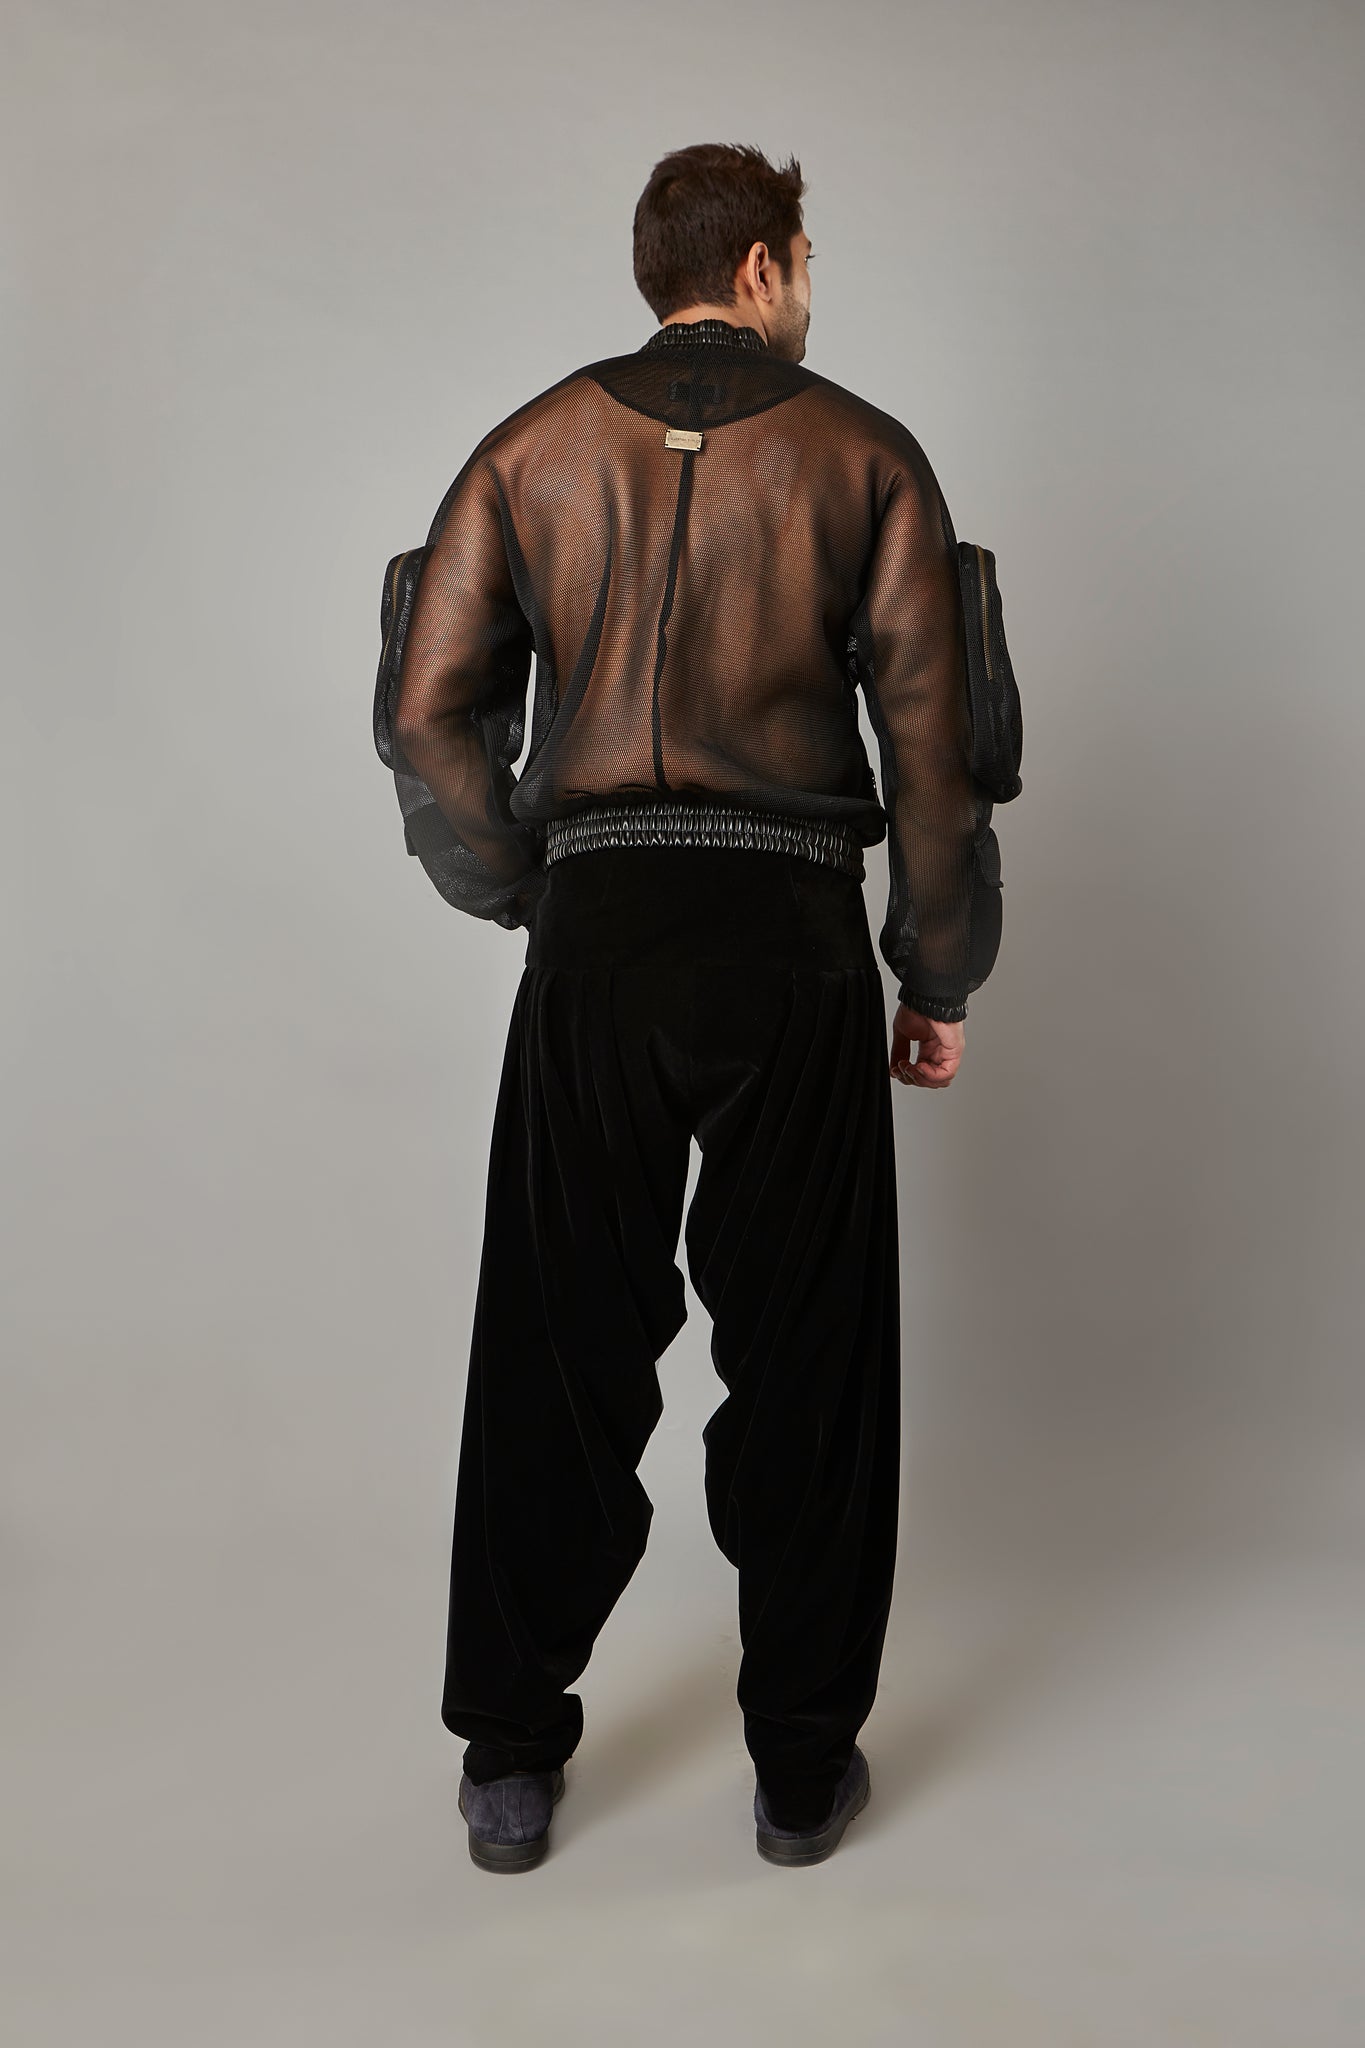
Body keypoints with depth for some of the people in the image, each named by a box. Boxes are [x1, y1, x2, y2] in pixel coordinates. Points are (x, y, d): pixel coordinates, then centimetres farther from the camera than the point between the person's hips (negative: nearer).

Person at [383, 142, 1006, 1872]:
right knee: (804, 1348, 9)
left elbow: (430, 717, 1)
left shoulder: (533, 447, 9)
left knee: (559, 1349, 11)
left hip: (595, 940, 2)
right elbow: (929, 739, -1)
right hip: (792, 939, -1)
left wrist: (532, 899, 13)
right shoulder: (864, 453, 5)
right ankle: (803, 1769, 21)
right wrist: (939, 978, 8)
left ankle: (511, 1762, 21)